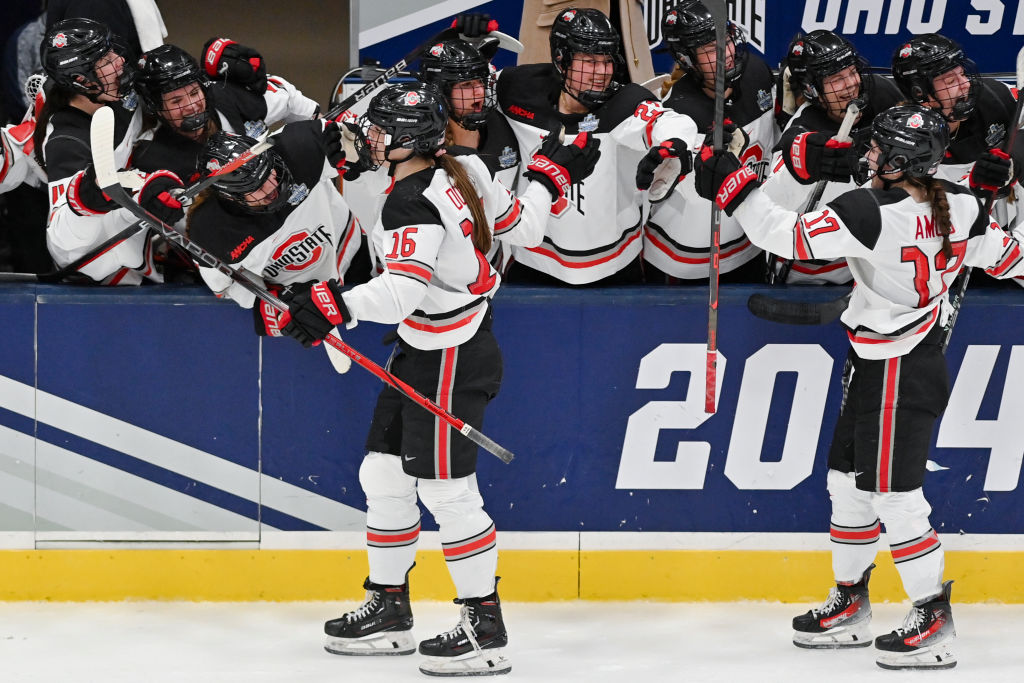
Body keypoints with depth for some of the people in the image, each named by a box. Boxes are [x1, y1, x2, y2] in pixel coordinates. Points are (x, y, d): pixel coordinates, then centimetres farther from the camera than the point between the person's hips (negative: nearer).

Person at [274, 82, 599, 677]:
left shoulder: (411, 202, -22)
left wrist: (337, 306, -38)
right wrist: (551, 176, 27)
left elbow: (405, 290, -32)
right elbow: (521, 227, 11)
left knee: (446, 490, -6)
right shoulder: (463, 172, 4)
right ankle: (389, 611, 22)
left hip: (452, 361, -10)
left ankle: (486, 629, 0)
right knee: (383, 474, 14)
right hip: (424, 354, 10)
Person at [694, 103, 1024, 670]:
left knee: (893, 493, -2)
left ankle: (934, 622, 3)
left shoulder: (870, 213, -26)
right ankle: (849, 606, 29)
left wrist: (731, 186, -17)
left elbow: (787, 236, -26)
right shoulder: (958, 206, -3)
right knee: (848, 480, 18)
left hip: (896, 376, -9)